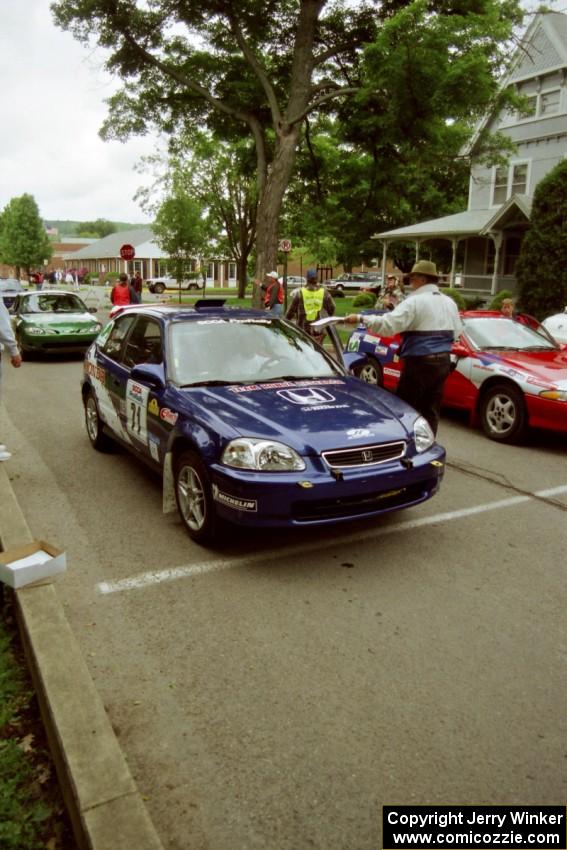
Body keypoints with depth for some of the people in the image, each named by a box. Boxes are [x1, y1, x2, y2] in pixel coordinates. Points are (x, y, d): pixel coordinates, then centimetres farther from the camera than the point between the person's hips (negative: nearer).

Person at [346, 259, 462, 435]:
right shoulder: (449, 302, 12)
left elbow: (388, 324, -21)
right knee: (431, 409, 12)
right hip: (443, 361, 8)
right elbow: (457, 332, 18)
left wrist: (360, 318, -16)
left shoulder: (415, 301, -12)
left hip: (420, 362, -8)